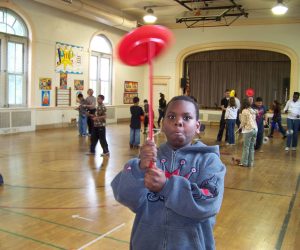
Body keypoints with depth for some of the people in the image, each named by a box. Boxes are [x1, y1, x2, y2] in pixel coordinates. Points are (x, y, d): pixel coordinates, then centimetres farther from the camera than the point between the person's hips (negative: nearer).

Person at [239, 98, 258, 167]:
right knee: (251, 147, 11)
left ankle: (244, 162, 6)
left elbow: (243, 122, -6)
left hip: (248, 130, -7)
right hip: (255, 130, 7)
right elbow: (254, 120, 12)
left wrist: (241, 126, 14)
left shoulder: (244, 111, -6)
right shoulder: (253, 111, 14)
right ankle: (250, 163, 15)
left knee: (246, 147, 0)